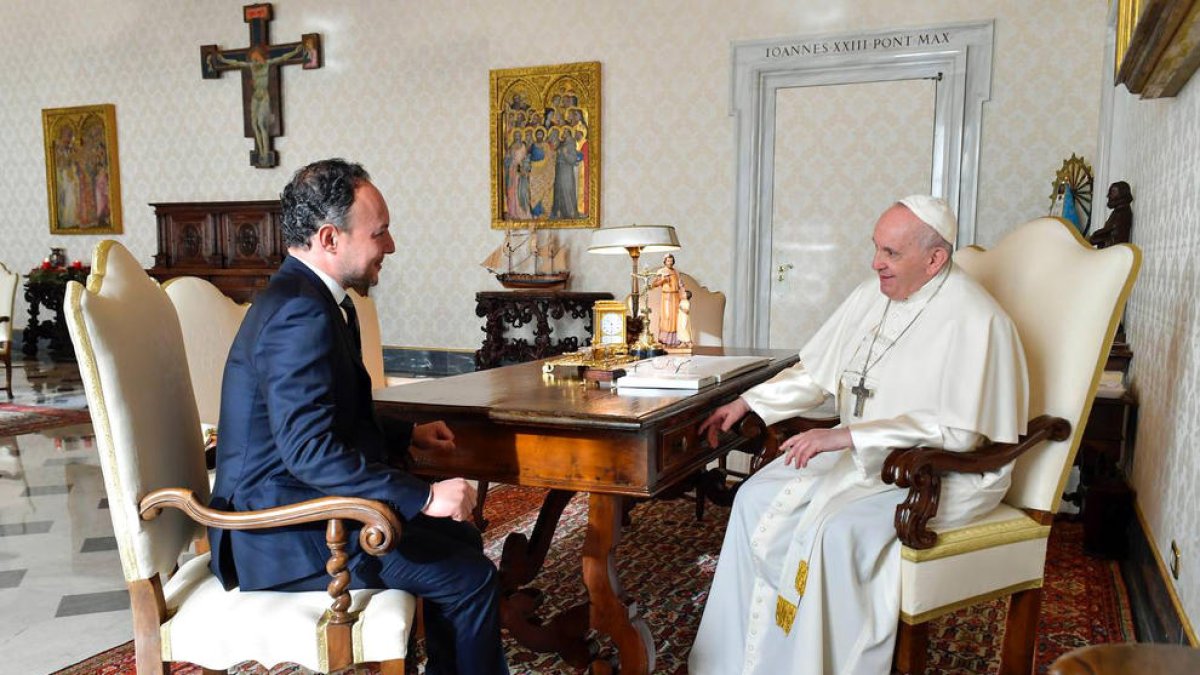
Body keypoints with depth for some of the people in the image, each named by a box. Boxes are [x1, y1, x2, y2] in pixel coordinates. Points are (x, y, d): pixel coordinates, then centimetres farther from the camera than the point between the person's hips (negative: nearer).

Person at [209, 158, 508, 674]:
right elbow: (311, 451, -30)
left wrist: (407, 435, 13)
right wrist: (423, 497, -26)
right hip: (288, 535, -10)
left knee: (461, 538, 15)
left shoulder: (305, 295, 10)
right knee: (470, 577, -10)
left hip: (295, 504, 10)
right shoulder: (300, 312, -23)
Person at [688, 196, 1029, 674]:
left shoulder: (973, 320, -19)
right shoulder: (872, 296, 5)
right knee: (756, 499, -6)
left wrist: (847, 437, -29)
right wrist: (747, 403, 3)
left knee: (834, 528, -31)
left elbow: (958, 431, -26)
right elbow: (815, 372, 14)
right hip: (865, 454, 8)